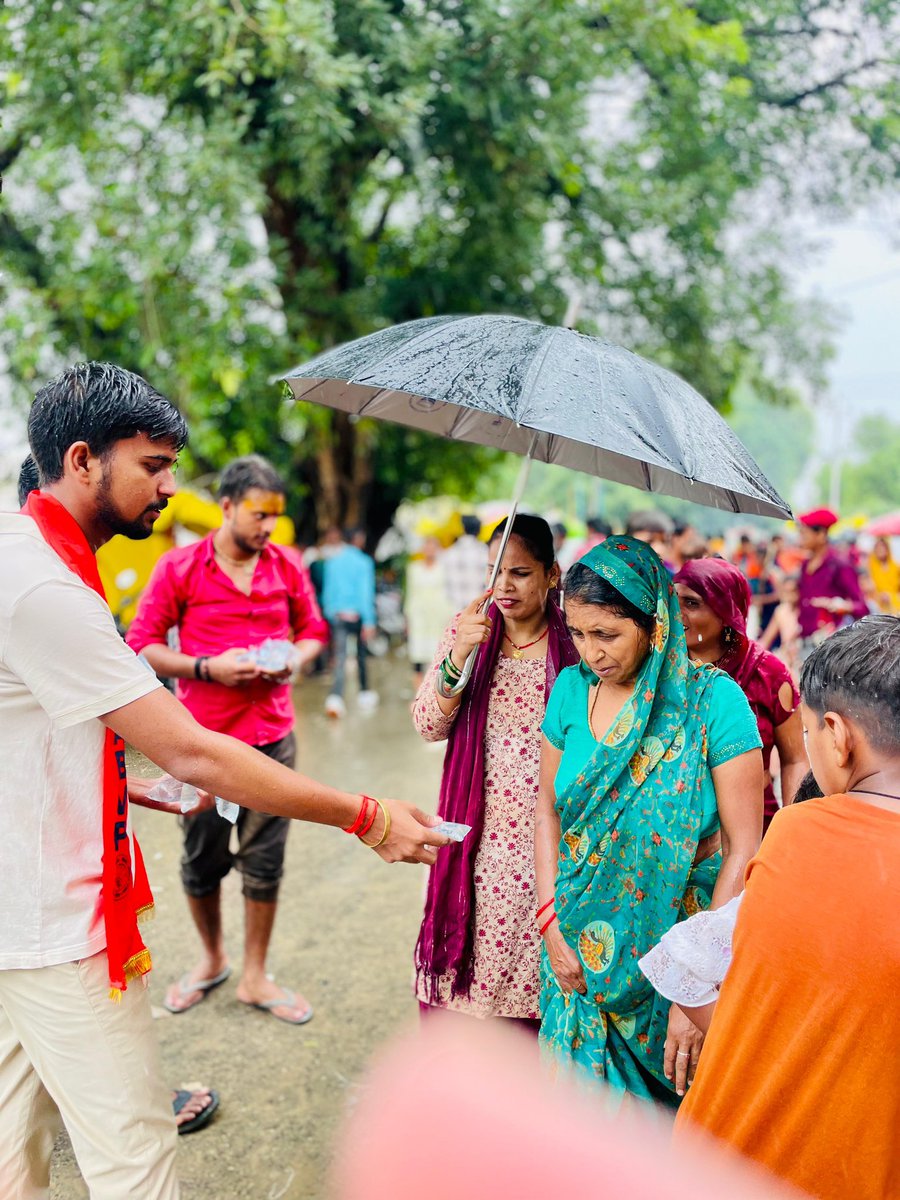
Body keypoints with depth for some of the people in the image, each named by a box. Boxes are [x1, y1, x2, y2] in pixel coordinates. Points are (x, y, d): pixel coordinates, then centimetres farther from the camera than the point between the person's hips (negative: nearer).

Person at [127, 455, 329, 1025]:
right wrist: (208, 667, -16)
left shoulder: (288, 566, 4)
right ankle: (213, 958, 36)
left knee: (265, 860, 7)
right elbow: (142, 643, -4)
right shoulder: (179, 567, -4)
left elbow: (312, 631, 15)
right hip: (204, 737, -2)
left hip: (272, 735, 2)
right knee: (202, 859, 11)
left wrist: (295, 659, -7)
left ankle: (255, 976, 24)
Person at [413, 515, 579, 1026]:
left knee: (540, 956, 4)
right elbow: (429, 725, -5)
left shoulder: (574, 641, -3)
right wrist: (460, 654, -20)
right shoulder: (469, 630, 3)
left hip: (548, 833, -1)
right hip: (481, 830, 2)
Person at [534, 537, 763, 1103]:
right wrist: (552, 920, -4)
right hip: (583, 942, 4)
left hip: (679, 930, -3)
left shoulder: (713, 700, -16)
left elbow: (743, 850, -16)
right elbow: (549, 807, 6)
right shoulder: (572, 688, -3)